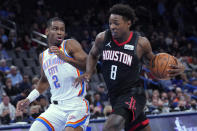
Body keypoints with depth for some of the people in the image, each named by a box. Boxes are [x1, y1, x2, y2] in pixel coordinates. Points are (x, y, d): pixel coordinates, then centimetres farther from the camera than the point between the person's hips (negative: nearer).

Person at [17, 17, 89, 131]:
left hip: (76, 105, -6)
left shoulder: (70, 45, -1)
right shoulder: (43, 56, 18)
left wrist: (65, 58, -28)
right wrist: (28, 100, 26)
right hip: (56, 108, 6)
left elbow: (88, 65, -15)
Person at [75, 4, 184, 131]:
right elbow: (93, 55, 20)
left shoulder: (141, 43, -9)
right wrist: (88, 73, 1)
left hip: (133, 94, -5)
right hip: (115, 96, 5)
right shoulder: (103, 38, -1)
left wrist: (174, 69, -10)